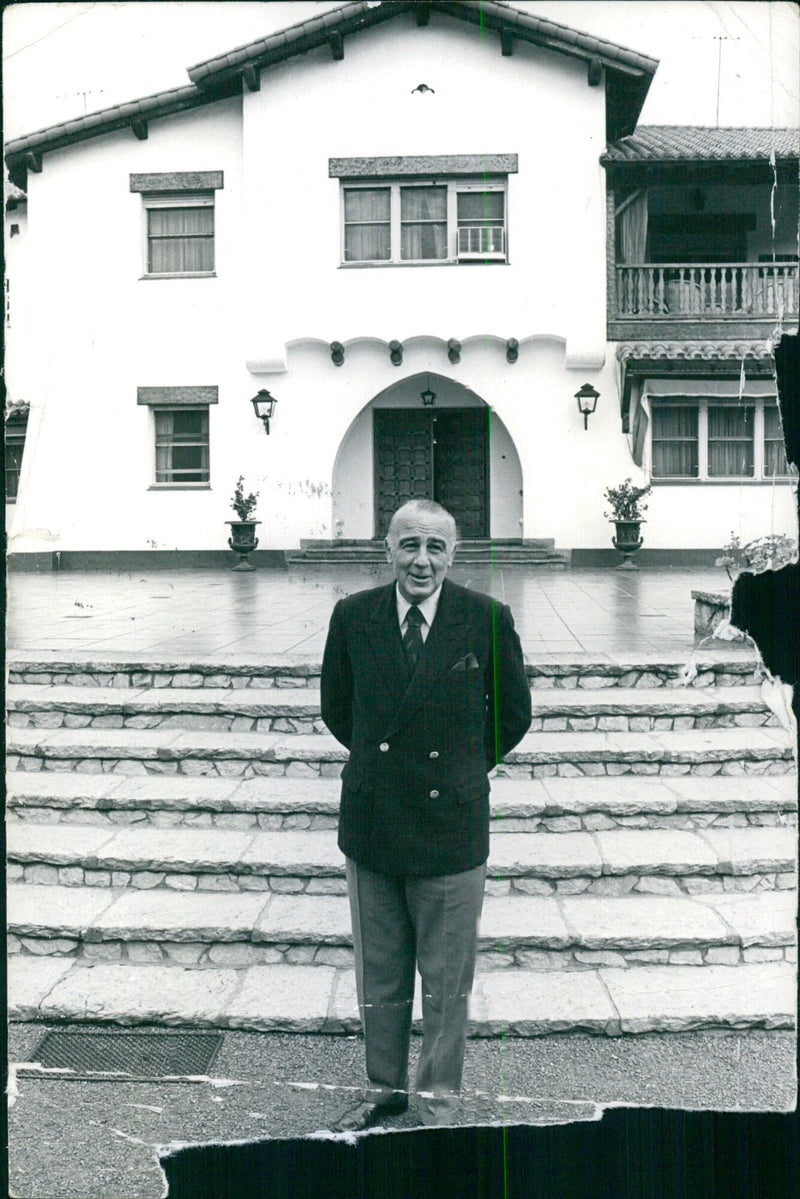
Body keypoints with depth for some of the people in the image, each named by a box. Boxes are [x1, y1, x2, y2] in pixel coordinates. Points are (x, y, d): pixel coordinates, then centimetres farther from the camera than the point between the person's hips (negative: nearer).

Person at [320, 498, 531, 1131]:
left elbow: (514, 713, 5)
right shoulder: (353, 616, -3)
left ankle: (441, 1096, 30)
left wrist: (463, 767, 8)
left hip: (451, 823, -2)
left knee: (447, 977, 10)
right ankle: (385, 1087, 35)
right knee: (379, 972, 16)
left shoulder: (488, 618, -8)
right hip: (371, 821, 2)